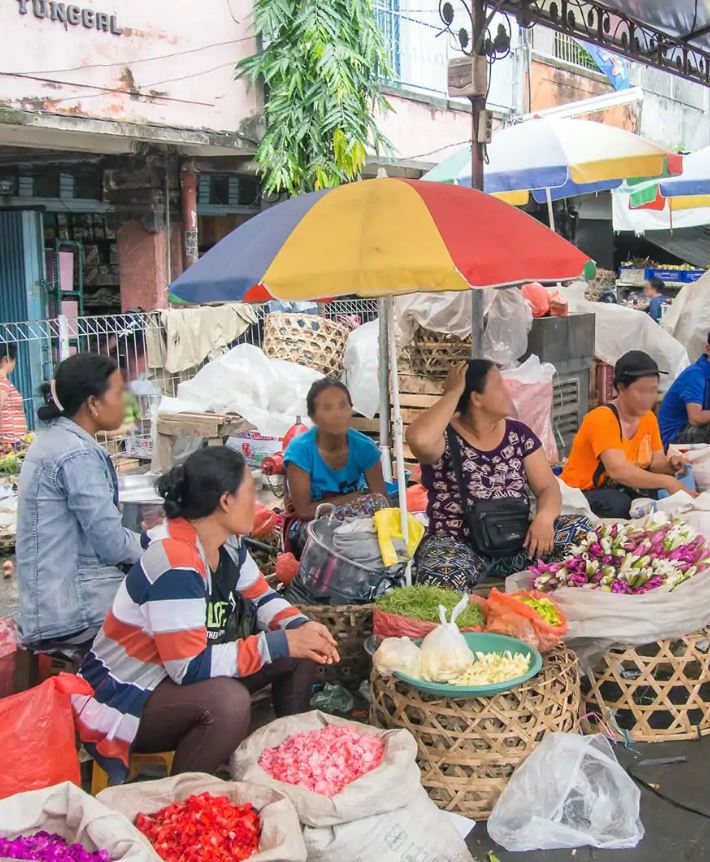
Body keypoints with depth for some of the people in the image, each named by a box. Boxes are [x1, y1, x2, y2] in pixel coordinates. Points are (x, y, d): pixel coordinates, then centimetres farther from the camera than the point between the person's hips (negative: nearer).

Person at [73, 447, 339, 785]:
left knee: (300, 654, -1)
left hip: (182, 675, 9)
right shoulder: (174, 563, -30)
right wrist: (279, 643, -26)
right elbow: (191, 667, -32)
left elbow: (260, 598, 10)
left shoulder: (226, 543, -3)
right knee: (228, 700, -36)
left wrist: (300, 626, -11)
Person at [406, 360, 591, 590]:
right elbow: (419, 440, -32)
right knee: (443, 579, -39)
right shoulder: (445, 437, -7)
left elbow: (548, 487, 5)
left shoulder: (518, 433, 9)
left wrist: (544, 517, -19)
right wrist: (452, 394, -17)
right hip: (459, 545, -5)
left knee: (581, 531, -18)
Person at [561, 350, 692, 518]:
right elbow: (618, 470, -33)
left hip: (620, 491, 7)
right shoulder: (602, 418, -22)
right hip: (580, 494, -7)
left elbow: (656, 462, 3)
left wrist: (669, 465, -20)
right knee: (618, 503, -36)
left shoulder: (648, 417, 3)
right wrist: (666, 481, -36)